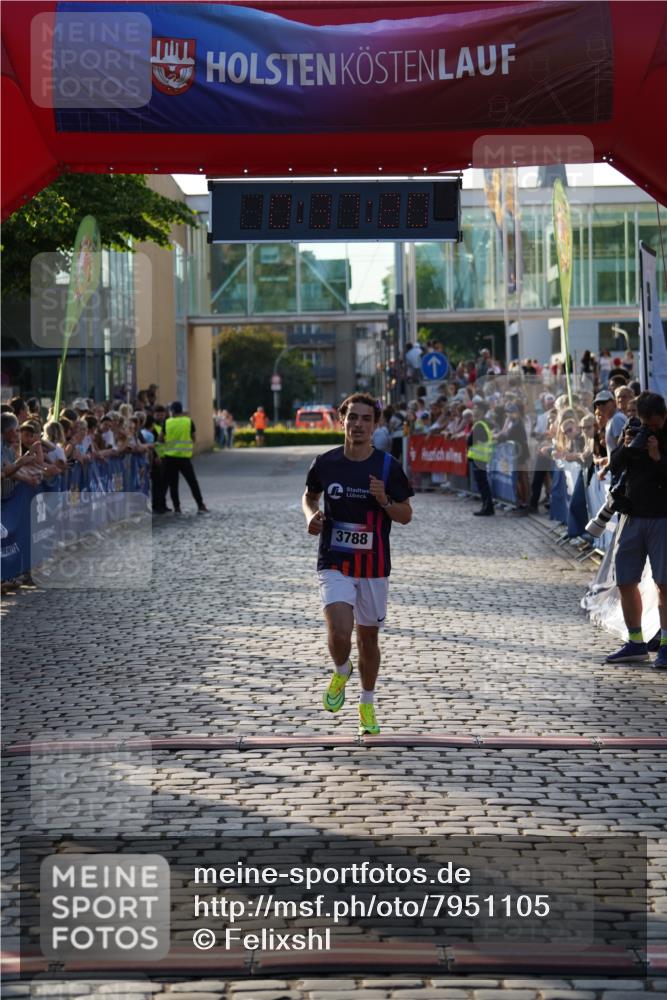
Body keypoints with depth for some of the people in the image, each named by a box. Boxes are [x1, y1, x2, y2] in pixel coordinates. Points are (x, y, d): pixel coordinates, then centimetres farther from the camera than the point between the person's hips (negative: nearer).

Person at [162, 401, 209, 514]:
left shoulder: (167, 423, -2)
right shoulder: (189, 421, -2)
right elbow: (193, 438, 4)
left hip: (170, 456, 0)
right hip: (184, 456, 0)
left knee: (173, 484, 8)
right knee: (192, 482, 5)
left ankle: (177, 507, 5)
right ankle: (201, 506, 3)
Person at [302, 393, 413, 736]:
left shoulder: (388, 466, -6)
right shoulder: (325, 462, -3)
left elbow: (406, 516, 1)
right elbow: (309, 495, 16)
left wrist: (384, 501, -19)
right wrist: (312, 515, -6)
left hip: (373, 567, 1)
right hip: (334, 564, -1)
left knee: (368, 637, 12)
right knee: (339, 634, -19)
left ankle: (367, 706, 32)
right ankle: (341, 672, 16)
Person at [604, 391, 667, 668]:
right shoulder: (635, 431, 9)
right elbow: (614, 467, 9)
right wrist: (625, 448, -8)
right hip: (634, 517, 5)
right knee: (625, 581, 6)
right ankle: (635, 643, 15)